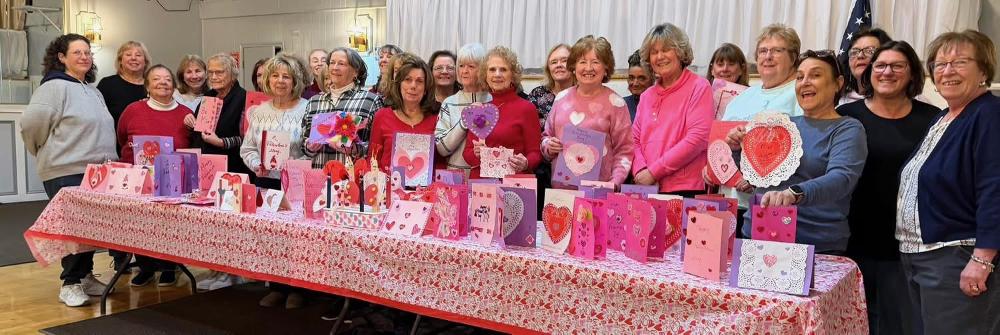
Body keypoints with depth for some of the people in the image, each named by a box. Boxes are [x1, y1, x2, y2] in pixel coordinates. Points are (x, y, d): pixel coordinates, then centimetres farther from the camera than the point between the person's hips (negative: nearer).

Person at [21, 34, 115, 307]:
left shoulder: (94, 92, 19)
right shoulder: (54, 87, -7)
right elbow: (32, 124, -15)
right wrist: (49, 154, -2)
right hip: (66, 172, -8)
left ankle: (85, 276, 24)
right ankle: (70, 283, 5)